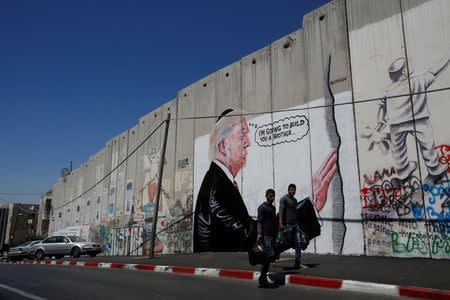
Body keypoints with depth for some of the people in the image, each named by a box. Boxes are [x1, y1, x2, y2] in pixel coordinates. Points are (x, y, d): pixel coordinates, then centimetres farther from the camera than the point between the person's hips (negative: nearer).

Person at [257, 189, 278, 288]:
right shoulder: (262, 207, -5)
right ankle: (262, 279, -11)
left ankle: (263, 280, 12)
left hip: (272, 235, 8)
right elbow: (259, 221, -12)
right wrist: (259, 233, -22)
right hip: (265, 235, -8)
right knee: (270, 254, -17)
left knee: (268, 256, 7)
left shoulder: (273, 207, 20)